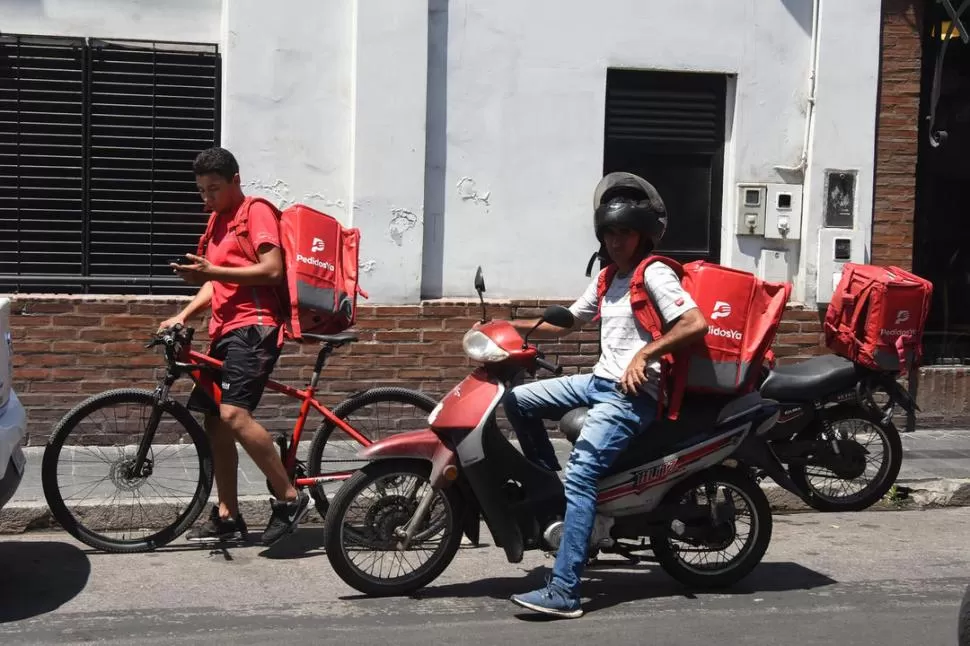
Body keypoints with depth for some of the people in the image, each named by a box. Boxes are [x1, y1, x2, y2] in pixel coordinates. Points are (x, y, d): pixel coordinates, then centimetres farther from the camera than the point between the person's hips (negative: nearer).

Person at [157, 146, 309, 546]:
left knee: (233, 414, -23)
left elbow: (272, 270, -16)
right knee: (215, 422, 7)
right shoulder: (218, 220, 22)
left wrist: (212, 270, -20)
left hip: (253, 327, -9)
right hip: (224, 329, 9)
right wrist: (183, 315, 9)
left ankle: (289, 498, -14)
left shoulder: (256, 212, -4)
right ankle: (227, 517, 15)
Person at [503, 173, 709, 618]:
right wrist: (515, 325, 14)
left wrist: (645, 353, -22)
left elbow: (696, 324, -18)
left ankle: (564, 593, -25)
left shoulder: (654, 274, -7)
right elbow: (565, 323, 25)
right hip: (600, 381, 9)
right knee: (517, 400, 8)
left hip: (634, 393, -9)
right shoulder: (608, 278, 19)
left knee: (581, 475, -23)